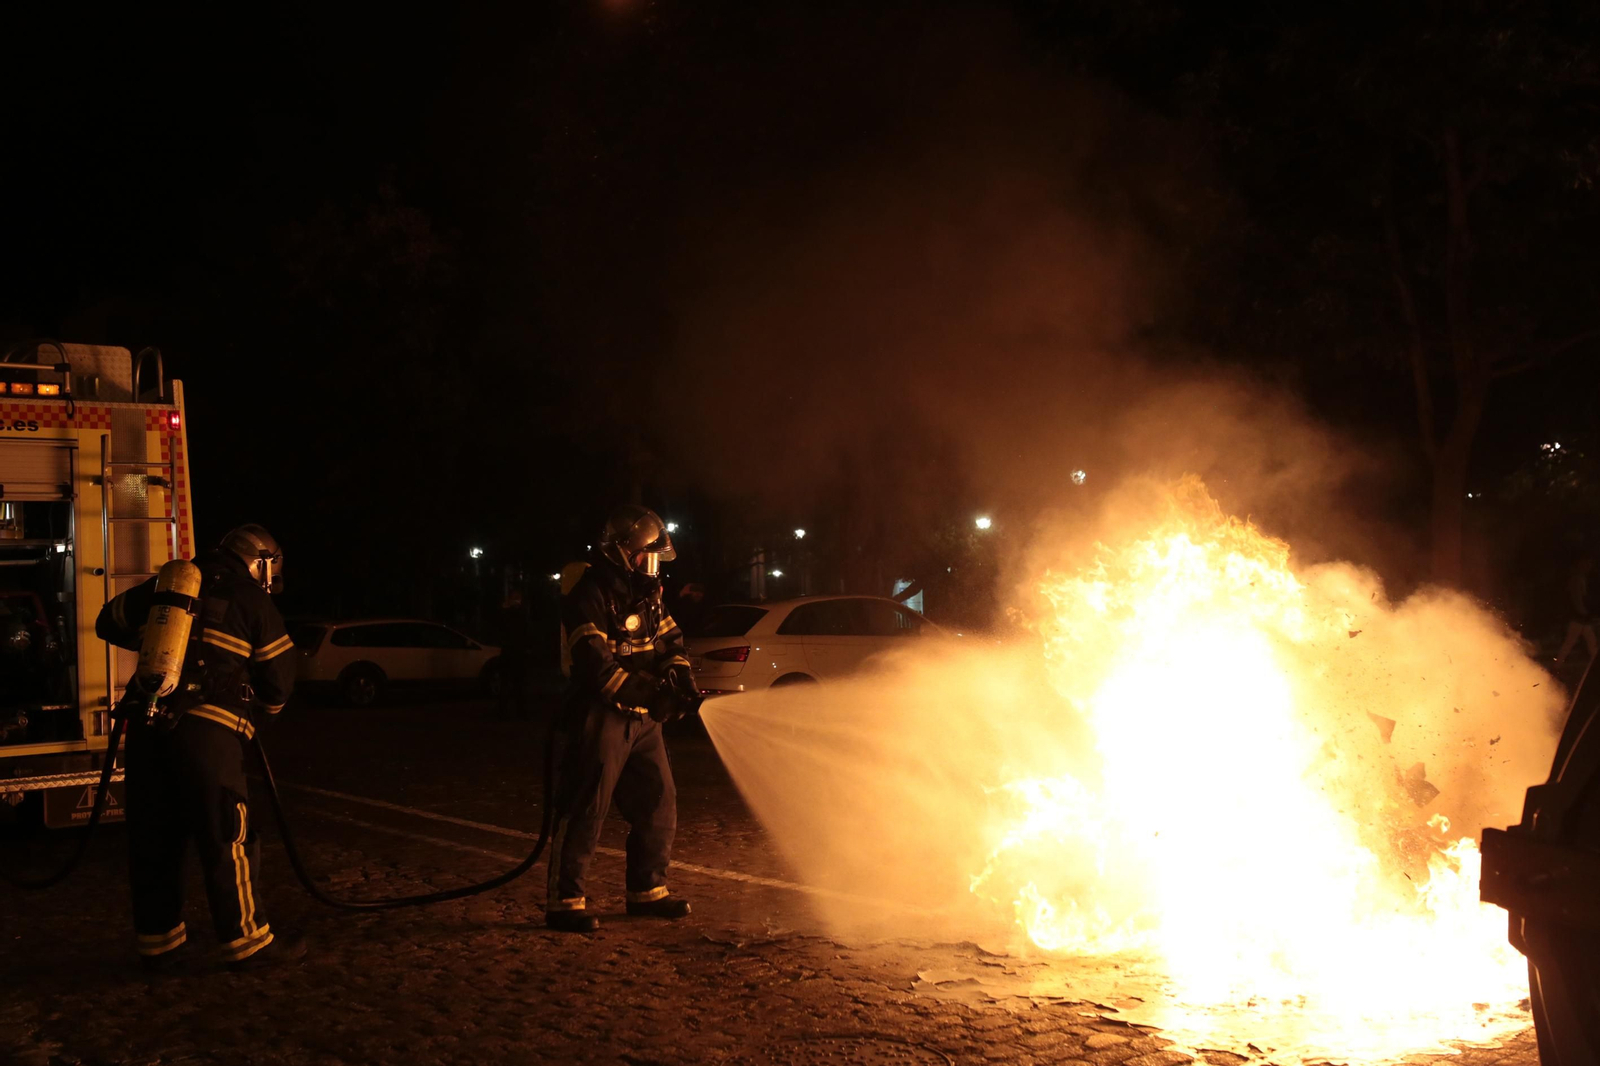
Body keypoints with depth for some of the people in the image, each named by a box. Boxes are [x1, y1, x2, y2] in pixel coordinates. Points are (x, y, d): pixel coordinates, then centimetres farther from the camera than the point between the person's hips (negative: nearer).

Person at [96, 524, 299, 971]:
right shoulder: (254, 602, 6)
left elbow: (111, 622, 30)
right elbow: (279, 683, 9)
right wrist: (254, 715, 29)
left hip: (147, 725, 5)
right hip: (207, 731, -5)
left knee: (153, 838, 13)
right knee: (227, 839, 2)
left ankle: (157, 941, 22)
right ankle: (246, 943, 8)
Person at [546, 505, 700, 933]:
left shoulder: (645, 593, 13)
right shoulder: (589, 596, -15)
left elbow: (669, 641, 16)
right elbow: (596, 666, -24)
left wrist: (682, 679, -4)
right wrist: (650, 695, -26)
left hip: (641, 719, 9)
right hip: (601, 717, -9)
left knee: (657, 802, 12)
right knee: (585, 809, -6)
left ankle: (647, 890, 24)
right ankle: (565, 902, 1)